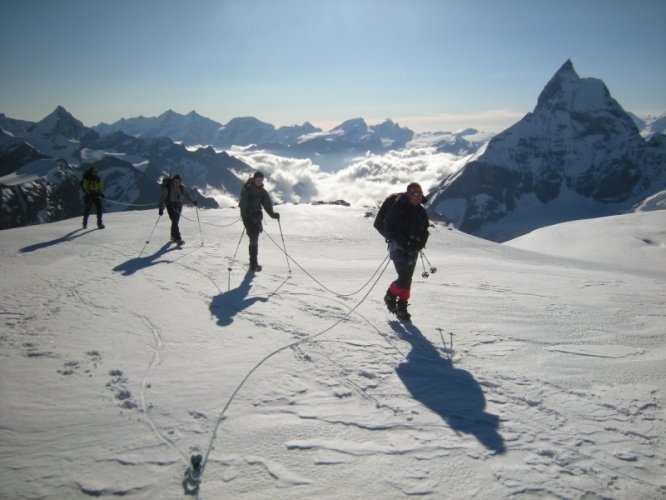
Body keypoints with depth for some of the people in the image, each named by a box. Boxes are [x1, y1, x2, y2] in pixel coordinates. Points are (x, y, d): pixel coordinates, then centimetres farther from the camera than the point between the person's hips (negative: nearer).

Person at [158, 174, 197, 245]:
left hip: (179, 206, 5)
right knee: (175, 222, -16)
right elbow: (162, 198, -17)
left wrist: (193, 201, -6)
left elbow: (187, 195, 10)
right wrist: (161, 209, -24)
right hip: (170, 206, -5)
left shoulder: (182, 188, -4)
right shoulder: (167, 188, -17)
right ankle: (178, 239, -20)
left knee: (176, 222, 14)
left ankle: (173, 236, 36)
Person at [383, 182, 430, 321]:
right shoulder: (398, 208, -10)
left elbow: (425, 231, 15)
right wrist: (404, 241, -20)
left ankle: (402, 307, 21)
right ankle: (390, 296, 12)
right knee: (404, 278, -15)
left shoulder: (421, 212, 8)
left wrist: (419, 243, -6)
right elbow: (388, 229, -11)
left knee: (407, 280, 8)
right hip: (398, 247, -6)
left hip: (412, 250, 6)